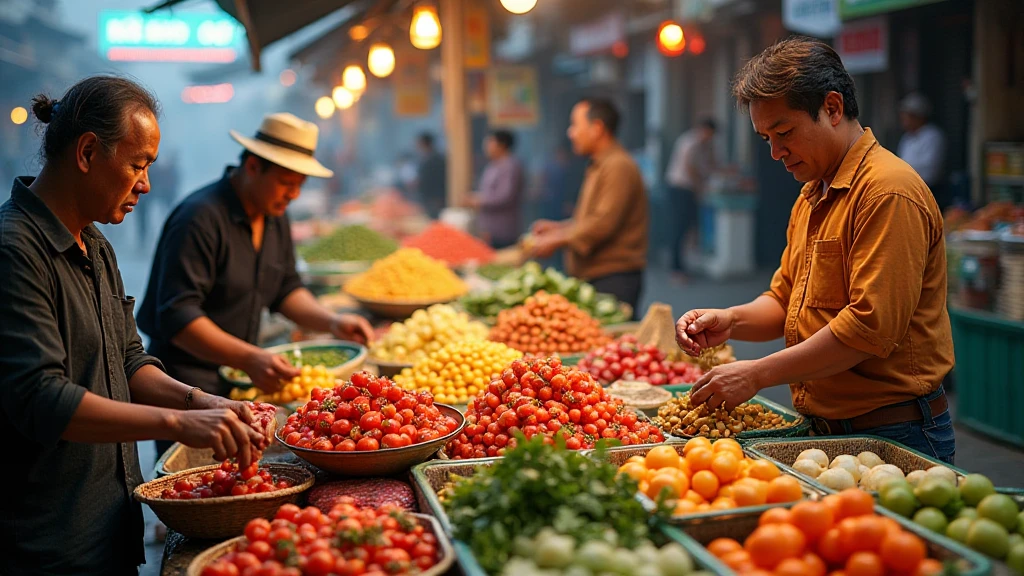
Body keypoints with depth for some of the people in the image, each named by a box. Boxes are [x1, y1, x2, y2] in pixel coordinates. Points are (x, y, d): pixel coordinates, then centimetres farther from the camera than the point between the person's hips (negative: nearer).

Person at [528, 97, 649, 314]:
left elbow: (604, 223, -21)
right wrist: (558, 227, 15)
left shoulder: (618, 167, -13)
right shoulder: (598, 167, 20)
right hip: (591, 277, 10)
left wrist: (557, 240, -15)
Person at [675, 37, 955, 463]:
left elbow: (870, 325, -24)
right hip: (824, 427, 8)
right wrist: (732, 320, -5)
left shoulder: (889, 192, -18)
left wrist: (757, 375, -21)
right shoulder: (811, 197, 14)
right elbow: (785, 299, 17)